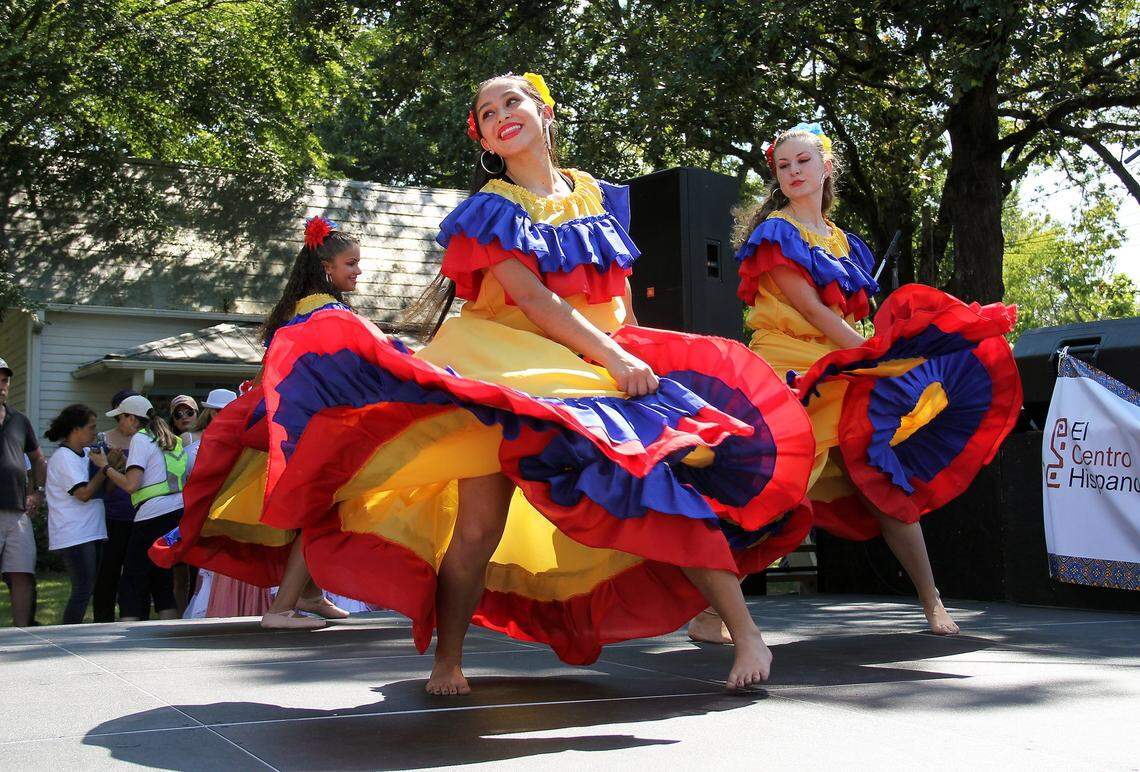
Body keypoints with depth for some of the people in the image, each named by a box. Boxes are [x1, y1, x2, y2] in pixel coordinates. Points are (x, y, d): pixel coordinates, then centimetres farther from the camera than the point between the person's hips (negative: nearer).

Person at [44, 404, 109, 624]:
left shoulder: (86, 453, 13)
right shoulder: (64, 458, -12)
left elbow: (104, 490, 16)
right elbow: (84, 493, -19)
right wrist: (104, 468, -10)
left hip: (91, 531, 9)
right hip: (74, 534, -9)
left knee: (88, 588, 10)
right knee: (83, 589, -10)